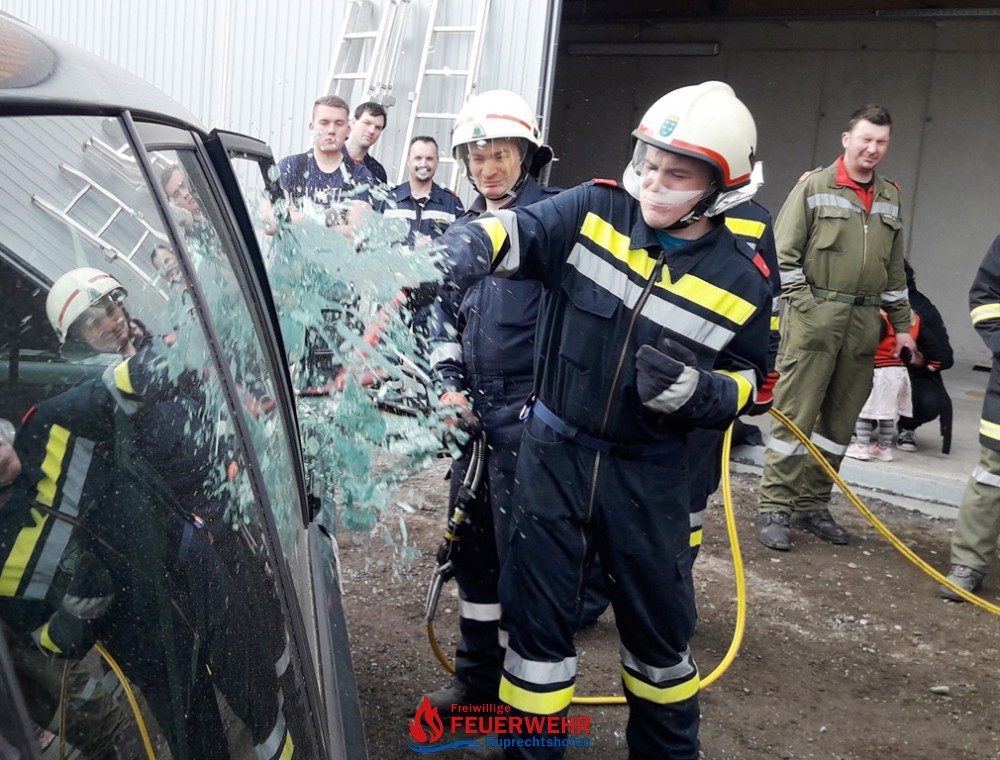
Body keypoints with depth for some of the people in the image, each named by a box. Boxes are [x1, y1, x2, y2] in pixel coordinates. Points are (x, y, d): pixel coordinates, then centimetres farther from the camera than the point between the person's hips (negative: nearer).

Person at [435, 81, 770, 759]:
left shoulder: (741, 279, -6)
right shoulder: (594, 212, -6)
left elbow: (747, 383, 3)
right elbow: (517, 230, -20)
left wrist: (695, 390, -19)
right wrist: (466, 245, -42)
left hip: (650, 474, 0)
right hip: (554, 453, 0)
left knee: (658, 625, 15)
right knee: (536, 613, 9)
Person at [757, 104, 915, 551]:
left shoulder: (889, 198, 16)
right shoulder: (814, 187, -1)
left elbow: (895, 270, 21)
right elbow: (784, 253, -5)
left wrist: (901, 325, 18)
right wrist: (804, 305, -13)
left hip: (863, 323, 6)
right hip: (815, 317, -6)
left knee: (839, 421, 9)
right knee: (795, 415, -5)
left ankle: (812, 505, 18)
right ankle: (775, 509, 0)